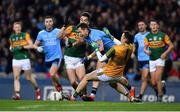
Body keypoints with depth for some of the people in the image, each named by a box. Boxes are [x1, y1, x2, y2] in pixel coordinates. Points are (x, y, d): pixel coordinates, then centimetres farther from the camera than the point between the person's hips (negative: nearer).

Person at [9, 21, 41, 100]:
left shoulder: (25, 35, -1)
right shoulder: (12, 37, 12)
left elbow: (31, 45, -8)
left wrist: (22, 47, -21)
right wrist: (12, 49, 6)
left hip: (25, 59, -3)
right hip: (16, 59, 3)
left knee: (28, 78, 7)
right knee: (16, 77, -15)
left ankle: (37, 89, 32)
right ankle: (17, 94, -21)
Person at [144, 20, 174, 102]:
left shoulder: (163, 35, -2)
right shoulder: (147, 37, 6)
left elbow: (171, 45, 2)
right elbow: (145, 48, 2)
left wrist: (165, 53, -13)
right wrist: (147, 51, -21)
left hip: (160, 59, -4)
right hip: (152, 60, 4)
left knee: (157, 79, -20)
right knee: (153, 83, 1)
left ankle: (160, 96, -13)